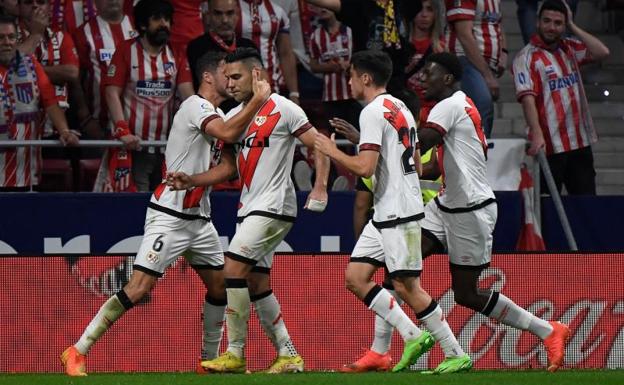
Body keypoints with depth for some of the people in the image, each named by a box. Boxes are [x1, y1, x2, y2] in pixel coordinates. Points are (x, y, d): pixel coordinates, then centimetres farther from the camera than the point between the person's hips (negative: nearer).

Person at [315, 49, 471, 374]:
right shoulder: (401, 109, 17)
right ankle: (413, 336, 5)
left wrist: (333, 152, -7)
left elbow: (365, 167, -22)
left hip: (398, 213, -10)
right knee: (355, 276, 7)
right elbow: (417, 167, 20)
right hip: (386, 213, 10)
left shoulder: (373, 112, -13)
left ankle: (456, 354, -1)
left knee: (407, 286, -6)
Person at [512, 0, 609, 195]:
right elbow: (527, 99, -15)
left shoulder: (570, 48, 13)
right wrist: (537, 135, -28)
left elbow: (602, 52, 1)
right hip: (550, 145, -6)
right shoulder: (527, 57, -5)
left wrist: (572, 26, 2)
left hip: (580, 142, 6)